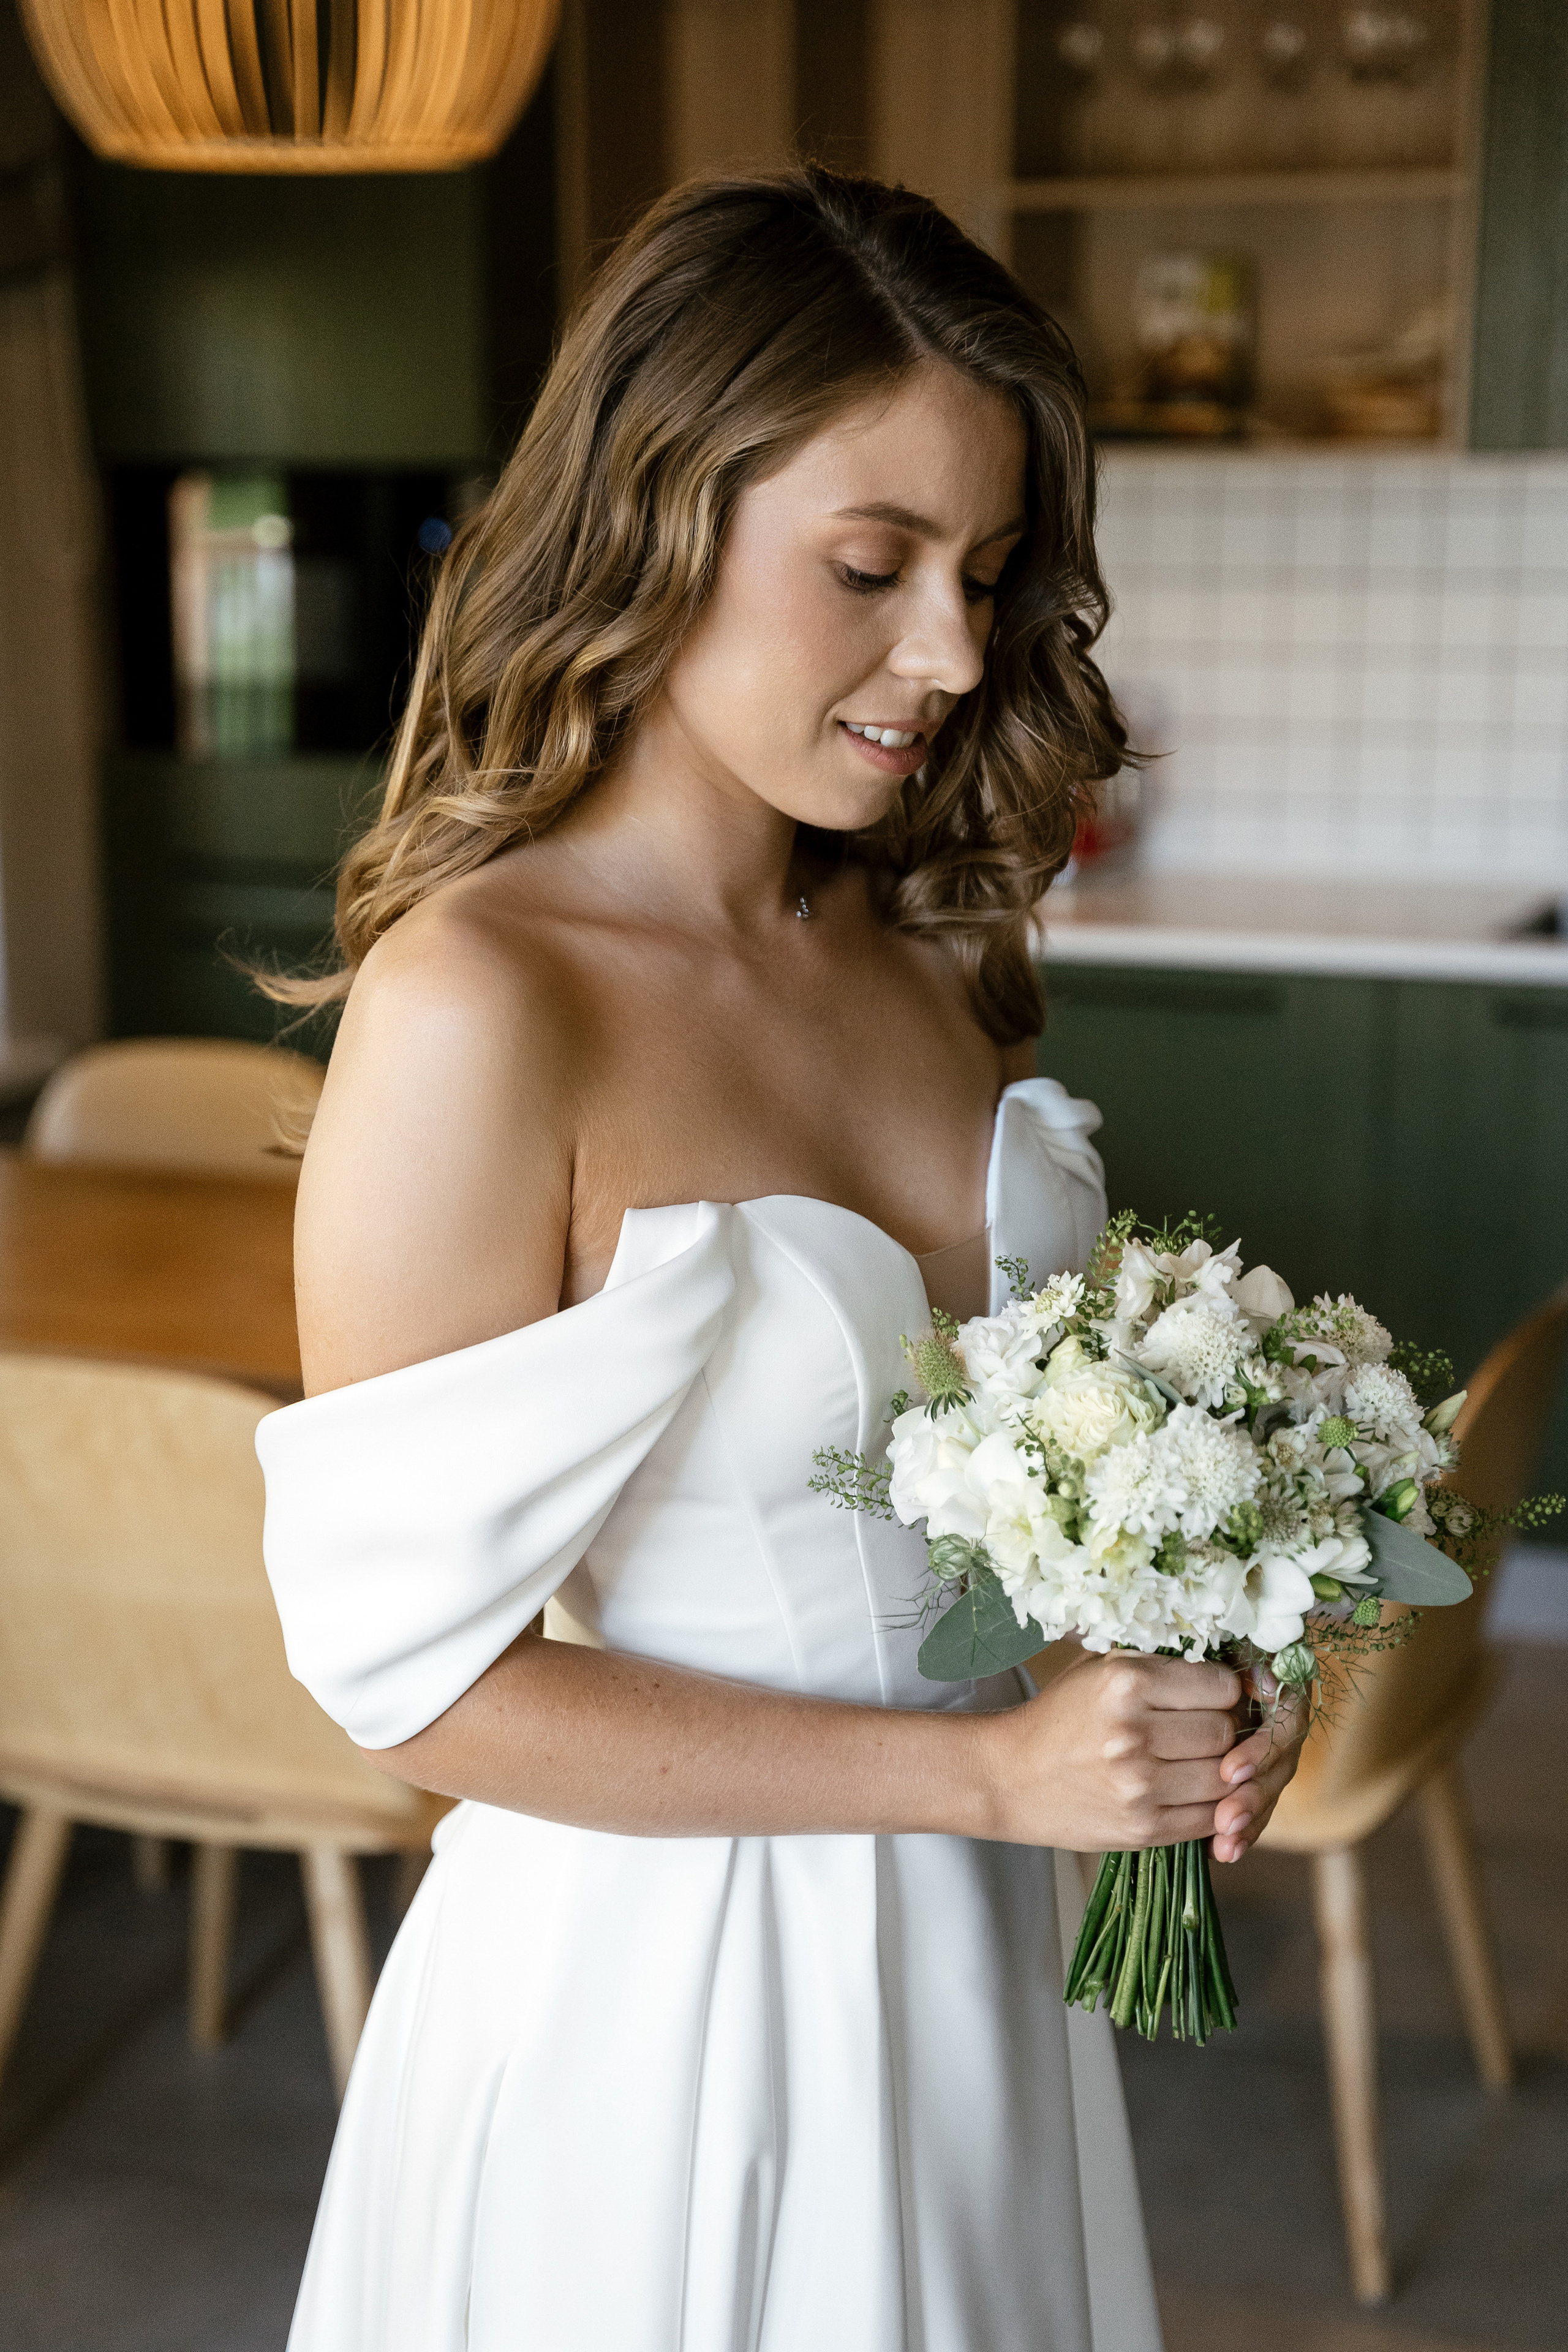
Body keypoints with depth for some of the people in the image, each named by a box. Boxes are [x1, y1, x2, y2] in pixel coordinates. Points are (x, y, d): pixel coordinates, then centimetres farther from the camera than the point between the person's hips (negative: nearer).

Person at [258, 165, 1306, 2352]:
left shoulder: (930, 948, -1)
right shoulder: (474, 1007, -22)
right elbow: (415, 1666, -20)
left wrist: (1175, 1701, -6)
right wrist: (987, 1768, -19)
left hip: (983, 1936, 7)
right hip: (670, 1983, -6)